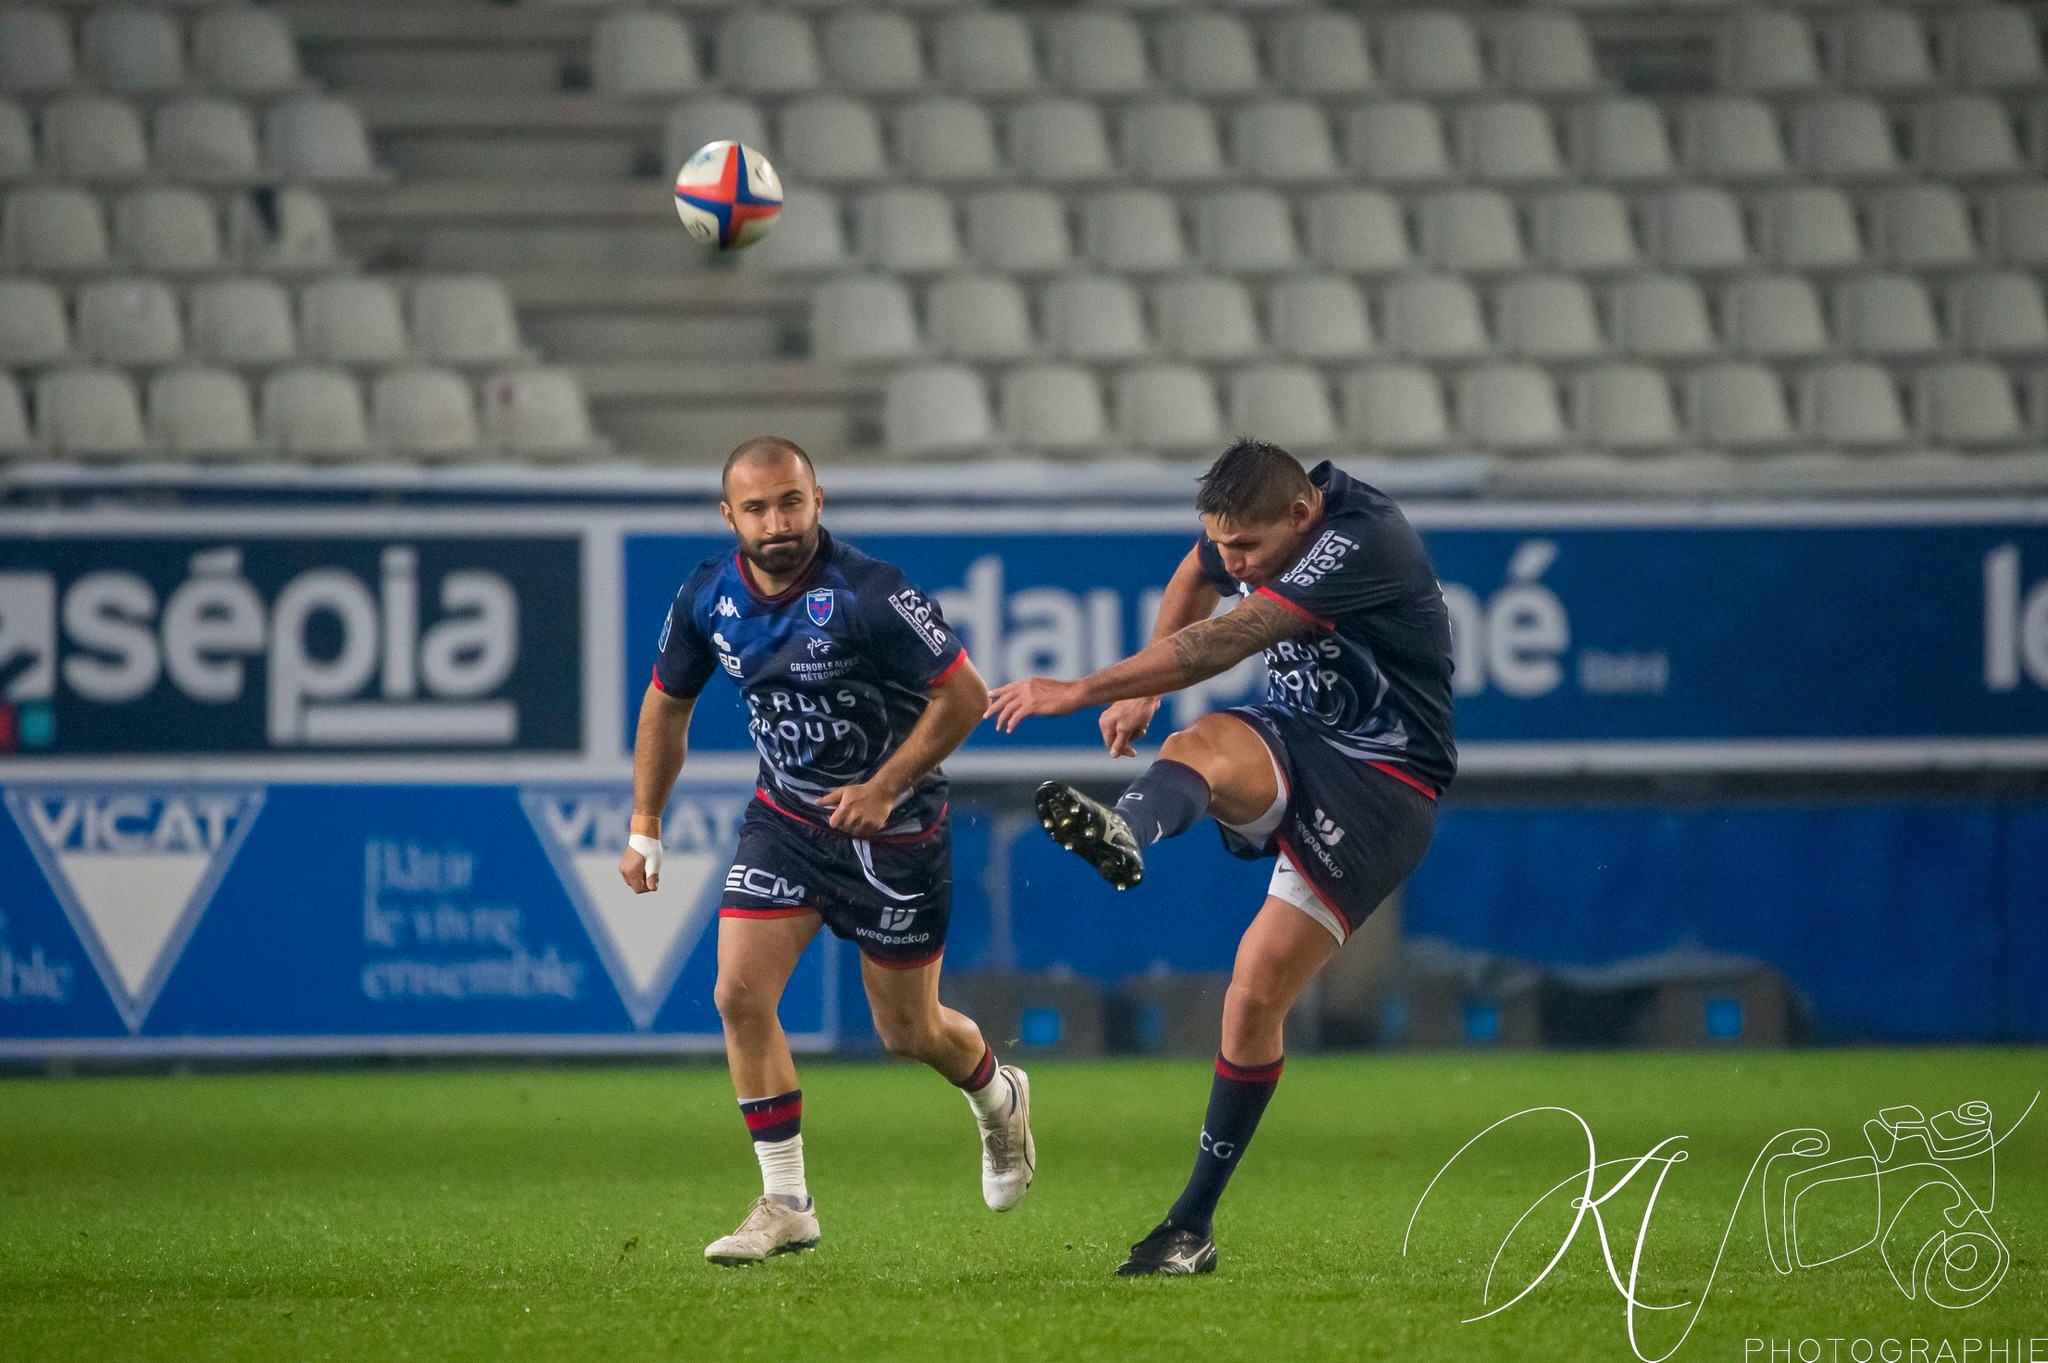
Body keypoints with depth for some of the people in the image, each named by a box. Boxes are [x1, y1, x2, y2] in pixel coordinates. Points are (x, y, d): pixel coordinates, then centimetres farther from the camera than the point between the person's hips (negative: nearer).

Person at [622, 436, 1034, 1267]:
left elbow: (964, 693, -18)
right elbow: (668, 702, 9)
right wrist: (644, 828, 8)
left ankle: (1000, 1099, 43)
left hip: (892, 831, -4)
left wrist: (884, 788, -22)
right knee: (740, 995, -11)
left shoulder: (867, 595, -25)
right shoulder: (709, 598, -8)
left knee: (908, 1031, 7)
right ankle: (786, 1205, -1)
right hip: (784, 818, 4)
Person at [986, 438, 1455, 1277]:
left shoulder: (1363, 543, -26)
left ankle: (1194, 1223, -1)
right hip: (1293, 748, 7)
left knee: (1257, 994, -12)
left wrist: (1083, 692, -35)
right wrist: (1144, 690, 18)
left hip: (1380, 785, -7)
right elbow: (1195, 577, 27)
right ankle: (1124, 834, -64)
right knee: (1204, 744, -31)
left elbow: (1222, 642, -32)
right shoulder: (1256, 526, 0)